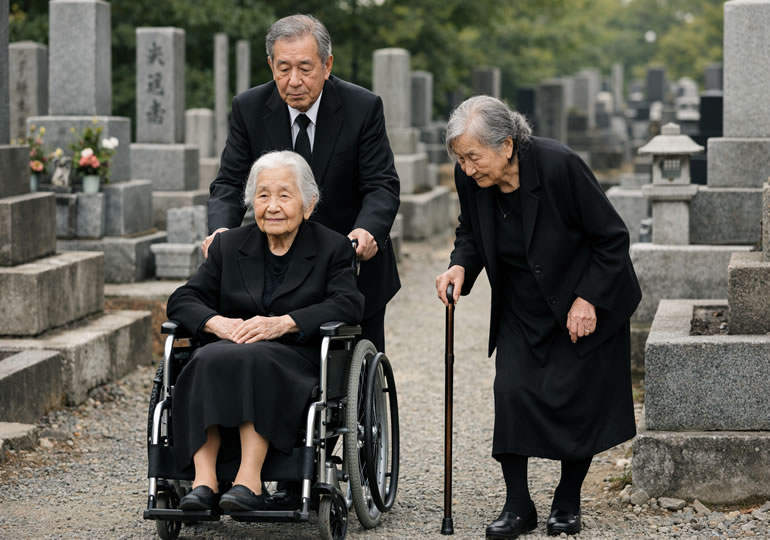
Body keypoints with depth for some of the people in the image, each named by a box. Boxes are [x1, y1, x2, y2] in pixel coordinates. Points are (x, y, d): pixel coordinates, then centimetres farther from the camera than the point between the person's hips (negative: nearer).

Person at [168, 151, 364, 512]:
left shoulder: (333, 248, 9)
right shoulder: (228, 245, 17)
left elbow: (348, 305, -8)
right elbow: (183, 299, 9)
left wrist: (284, 323, -21)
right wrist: (216, 322, -14)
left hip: (296, 360, -3)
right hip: (229, 347, 3)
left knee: (253, 360, -36)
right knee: (209, 361, -32)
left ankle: (249, 479, -43)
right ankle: (203, 480, -39)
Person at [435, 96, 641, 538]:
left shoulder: (558, 165, -28)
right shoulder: (471, 179, -13)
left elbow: (611, 237, -18)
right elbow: (471, 233, 8)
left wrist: (589, 299, -20)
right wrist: (461, 266, -13)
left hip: (586, 303, -4)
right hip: (522, 309, 4)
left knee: (574, 399, -2)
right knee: (511, 393, -9)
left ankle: (568, 504, 16)